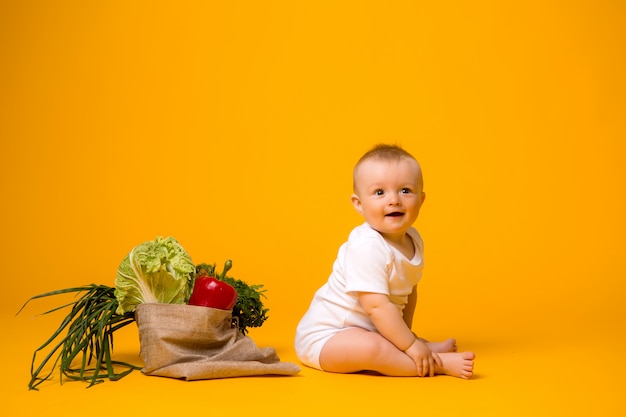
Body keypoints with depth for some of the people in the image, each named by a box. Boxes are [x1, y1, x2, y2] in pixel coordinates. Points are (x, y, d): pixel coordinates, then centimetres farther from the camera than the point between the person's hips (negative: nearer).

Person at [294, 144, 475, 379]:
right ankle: (440, 364, -26)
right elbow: (377, 306, -31)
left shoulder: (413, 240, 2)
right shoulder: (366, 247, -28)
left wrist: (405, 333, 9)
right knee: (371, 348, -34)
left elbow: (410, 291, 15)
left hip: (368, 330, 10)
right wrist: (411, 345, -26)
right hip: (326, 336, -10)